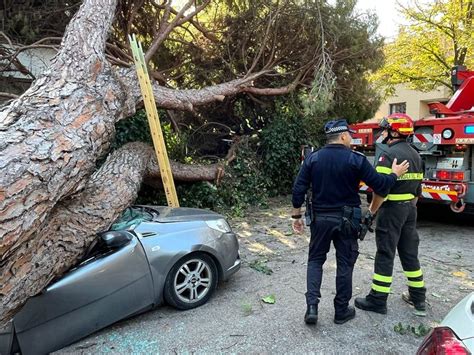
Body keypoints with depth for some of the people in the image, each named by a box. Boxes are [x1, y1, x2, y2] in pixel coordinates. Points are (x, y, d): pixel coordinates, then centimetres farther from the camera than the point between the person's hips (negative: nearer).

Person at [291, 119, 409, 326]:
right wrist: (395, 174, 12)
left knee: (315, 260, 15)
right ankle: (341, 311, 24)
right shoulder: (356, 159, -10)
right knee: (345, 264, 12)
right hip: (346, 220, -2)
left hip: (320, 218, 2)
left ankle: (312, 306, 4)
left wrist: (296, 216, 5)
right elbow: (380, 185, -7)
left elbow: (298, 190, -4)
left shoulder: (313, 159, -3)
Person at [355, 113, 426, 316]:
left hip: (391, 209, -8)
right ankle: (418, 297, 26)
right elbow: (417, 188, 14)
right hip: (410, 208, 8)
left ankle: (378, 300, 8)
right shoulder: (415, 155, 11)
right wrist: (410, 208, 22)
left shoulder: (389, 154, -16)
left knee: (385, 254, -1)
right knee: (410, 253, 16)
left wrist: (372, 210, -8)